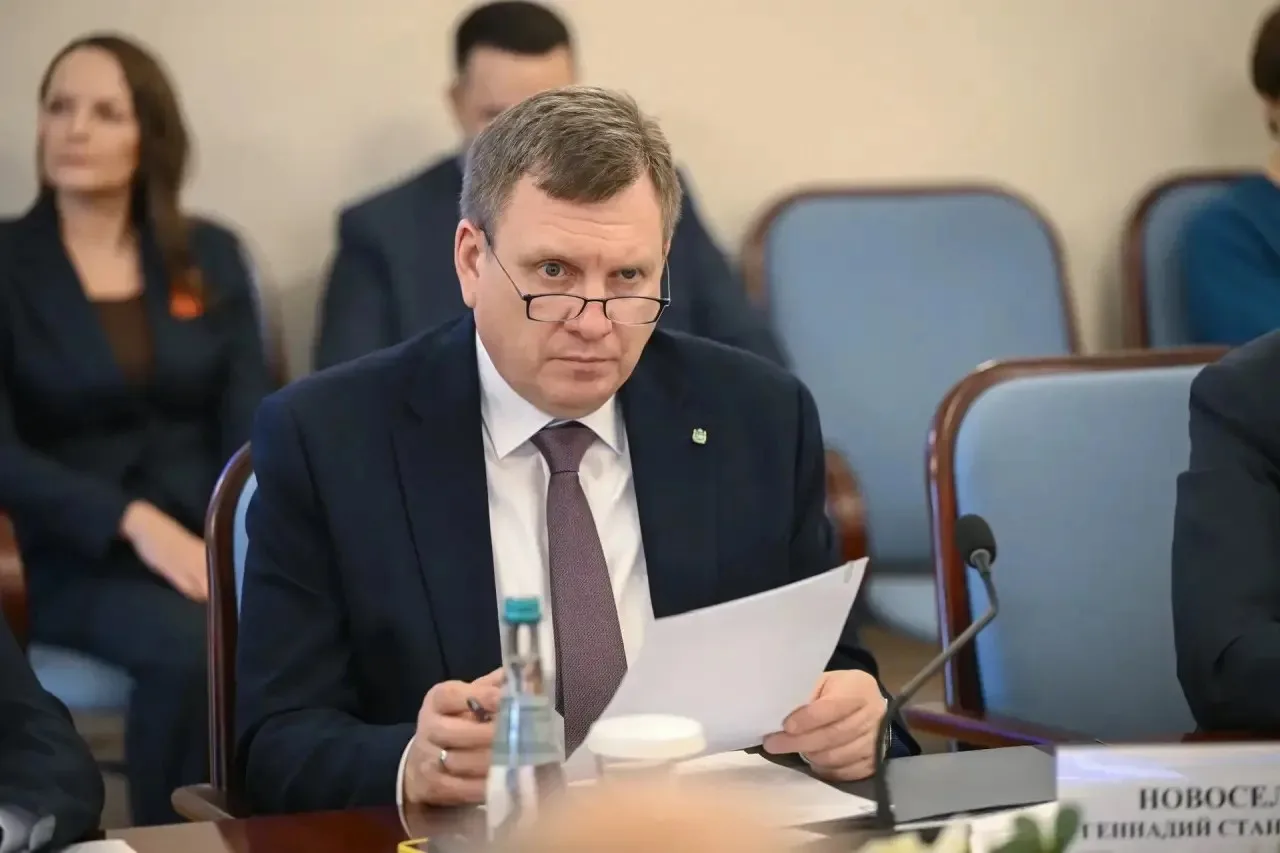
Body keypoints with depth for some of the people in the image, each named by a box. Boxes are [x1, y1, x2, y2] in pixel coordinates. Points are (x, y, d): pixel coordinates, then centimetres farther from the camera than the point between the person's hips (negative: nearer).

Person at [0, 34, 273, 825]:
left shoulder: (211, 255, 11)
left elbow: (251, 416, 4)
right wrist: (133, 522, -21)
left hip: (210, 537, 3)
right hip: (78, 558, -2)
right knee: (196, 648, -34)